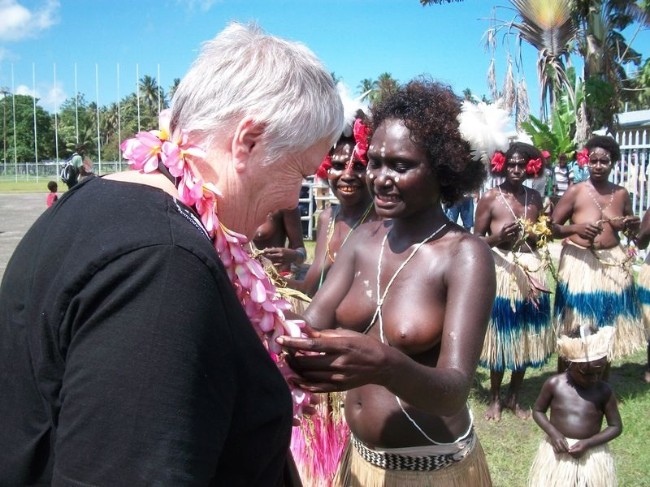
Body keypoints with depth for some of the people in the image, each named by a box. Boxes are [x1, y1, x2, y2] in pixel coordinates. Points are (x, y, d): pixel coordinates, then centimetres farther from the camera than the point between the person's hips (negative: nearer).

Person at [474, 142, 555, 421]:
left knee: (526, 337, 11)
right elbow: (476, 239, -6)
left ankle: (513, 398, 27)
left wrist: (536, 236, -5)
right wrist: (498, 237, -23)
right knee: (500, 336, 2)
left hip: (531, 270, 5)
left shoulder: (535, 198, 8)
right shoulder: (490, 198, -5)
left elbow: (542, 237, 15)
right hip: (501, 270, -4)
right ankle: (495, 399, 20)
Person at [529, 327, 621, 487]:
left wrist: (588, 443, -16)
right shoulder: (554, 384, -11)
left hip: (592, 454, 0)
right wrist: (553, 433, -17)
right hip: (557, 450, 0)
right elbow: (537, 411, 0)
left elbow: (616, 426, -3)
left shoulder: (604, 391, -10)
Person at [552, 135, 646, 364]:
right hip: (580, 264, -4)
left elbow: (632, 231, 19)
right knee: (574, 333, 0)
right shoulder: (575, 192, -7)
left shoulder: (621, 194, 5)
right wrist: (575, 228, -24)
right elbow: (552, 227, -7)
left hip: (613, 264, 4)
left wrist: (632, 226, -4)